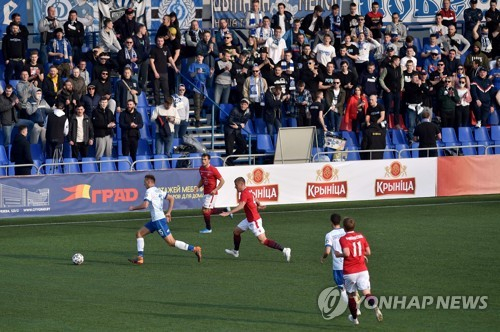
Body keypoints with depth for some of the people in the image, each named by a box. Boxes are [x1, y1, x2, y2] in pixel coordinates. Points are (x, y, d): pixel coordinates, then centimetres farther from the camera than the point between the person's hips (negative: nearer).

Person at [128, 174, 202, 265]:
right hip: (155, 220, 10)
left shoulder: (149, 191, -11)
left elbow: (145, 205, -23)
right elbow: (171, 198, 21)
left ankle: (194, 249, -9)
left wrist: (133, 208, -8)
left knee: (171, 242, -9)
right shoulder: (158, 191, 16)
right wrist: (168, 213, 20)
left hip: (159, 220, -10)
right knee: (139, 234, 10)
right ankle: (140, 258, 4)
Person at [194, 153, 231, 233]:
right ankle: (225, 210, 30)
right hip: (205, 193, 8)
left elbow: (222, 181, -11)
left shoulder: (213, 170, -15)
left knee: (205, 210, -9)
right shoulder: (201, 169, 6)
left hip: (212, 193, -8)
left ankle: (208, 228, 6)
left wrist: (215, 190, -19)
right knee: (209, 211, 12)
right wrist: (198, 187, 4)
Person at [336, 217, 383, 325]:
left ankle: (354, 318, 29)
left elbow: (346, 253, -22)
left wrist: (339, 254, -2)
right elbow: (368, 252, 9)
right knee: (366, 292, -5)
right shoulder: (361, 236, 7)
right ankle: (375, 307, -36)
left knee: (351, 295, 16)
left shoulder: (343, 239, -8)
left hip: (349, 272, -2)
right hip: (362, 270, 3)